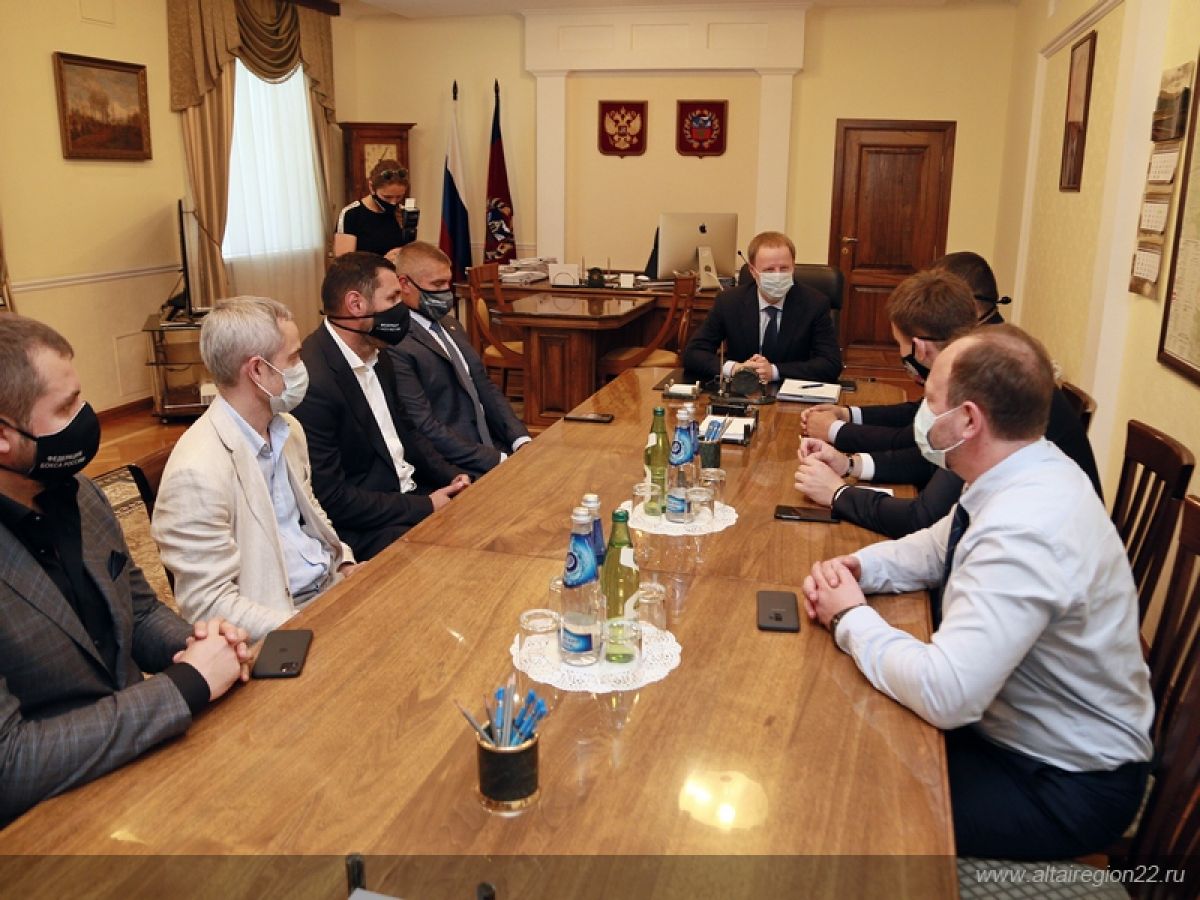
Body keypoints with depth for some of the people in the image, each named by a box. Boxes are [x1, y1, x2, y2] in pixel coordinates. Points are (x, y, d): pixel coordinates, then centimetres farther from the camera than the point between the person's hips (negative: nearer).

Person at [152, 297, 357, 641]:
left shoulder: (288, 429, 4)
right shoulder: (198, 471, -21)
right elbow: (208, 605, -19)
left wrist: (346, 563, 2)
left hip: (332, 580, 8)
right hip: (283, 617, -8)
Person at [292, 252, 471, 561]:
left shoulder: (377, 357, 6)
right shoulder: (313, 383, -23)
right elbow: (329, 498, -22)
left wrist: (451, 477, 2)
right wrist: (424, 507, -18)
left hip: (410, 494, 9)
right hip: (364, 527, -9)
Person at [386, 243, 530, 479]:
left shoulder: (450, 324, 16)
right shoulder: (395, 347, -13)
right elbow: (426, 429, -17)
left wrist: (521, 441, 0)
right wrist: (497, 461, -17)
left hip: (497, 448, 8)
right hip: (459, 470, -8)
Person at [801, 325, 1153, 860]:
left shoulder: (1025, 533, -35)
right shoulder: (1027, 476, -5)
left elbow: (944, 695, -37)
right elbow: (937, 548, 12)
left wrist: (850, 617, -21)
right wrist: (855, 568, -7)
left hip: (1068, 786, -8)